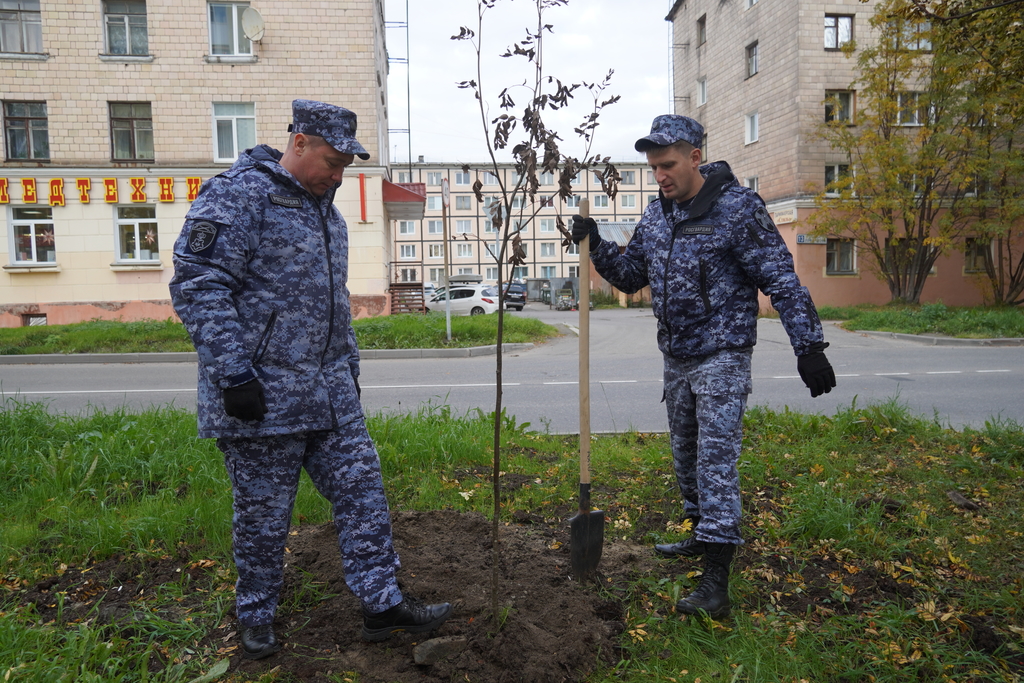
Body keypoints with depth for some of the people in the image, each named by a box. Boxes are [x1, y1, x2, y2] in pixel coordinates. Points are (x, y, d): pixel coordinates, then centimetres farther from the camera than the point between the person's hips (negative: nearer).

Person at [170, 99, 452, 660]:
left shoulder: (324, 209, 16)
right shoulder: (236, 195, -10)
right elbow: (198, 286, -17)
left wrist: (349, 367, 23)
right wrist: (233, 376, -21)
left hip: (330, 393, 8)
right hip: (262, 396, -7)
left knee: (362, 490, 6)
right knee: (264, 514, 7)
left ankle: (382, 603, 17)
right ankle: (256, 618, 29)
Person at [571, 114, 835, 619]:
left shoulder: (737, 207, -12)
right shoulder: (657, 213, 8)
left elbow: (781, 279, -12)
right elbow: (631, 275, 15)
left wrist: (808, 346, -16)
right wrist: (596, 247, -2)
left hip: (722, 355, -7)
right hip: (676, 356, 7)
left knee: (716, 458, -10)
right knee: (685, 453, 17)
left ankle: (715, 581, -6)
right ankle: (703, 534, 36)